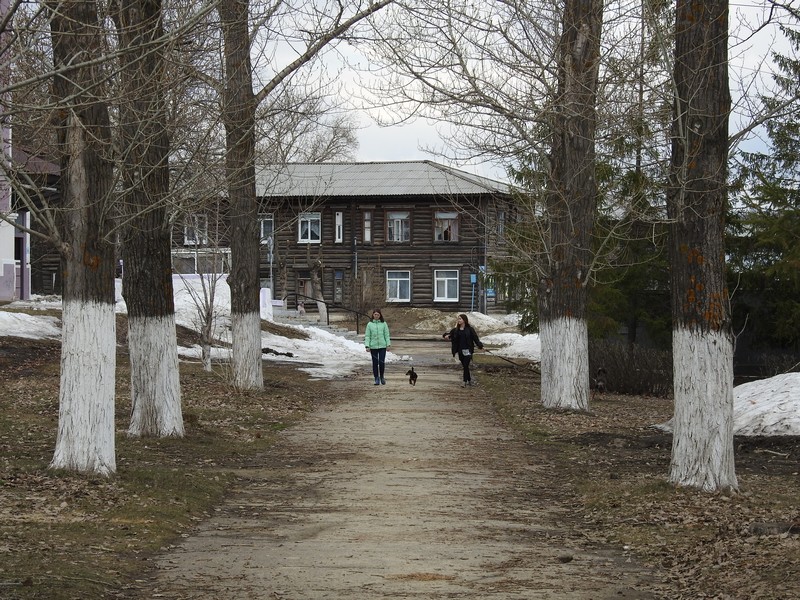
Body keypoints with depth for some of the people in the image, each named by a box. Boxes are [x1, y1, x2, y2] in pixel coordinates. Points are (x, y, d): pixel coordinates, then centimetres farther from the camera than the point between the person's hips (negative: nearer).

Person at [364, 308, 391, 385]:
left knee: (382, 362, -5)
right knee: (375, 363, 3)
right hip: (373, 346, 1)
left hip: (382, 346, -1)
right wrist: (367, 346, -7)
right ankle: (376, 379, 12)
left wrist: (388, 344, -1)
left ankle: (382, 377, 17)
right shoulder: (370, 324, 4)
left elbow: (387, 335, 6)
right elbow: (367, 336, 2)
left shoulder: (384, 324, 4)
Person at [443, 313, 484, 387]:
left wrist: (480, 346, -15)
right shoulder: (456, 330, 7)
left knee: (466, 366, -10)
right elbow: (449, 334, 8)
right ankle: (469, 379, 30)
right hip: (460, 350, 5)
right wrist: (446, 335, -16)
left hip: (467, 350, -5)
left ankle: (465, 382, -9)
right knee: (464, 366, 13)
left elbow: (475, 338, -7)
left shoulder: (469, 329, -5)